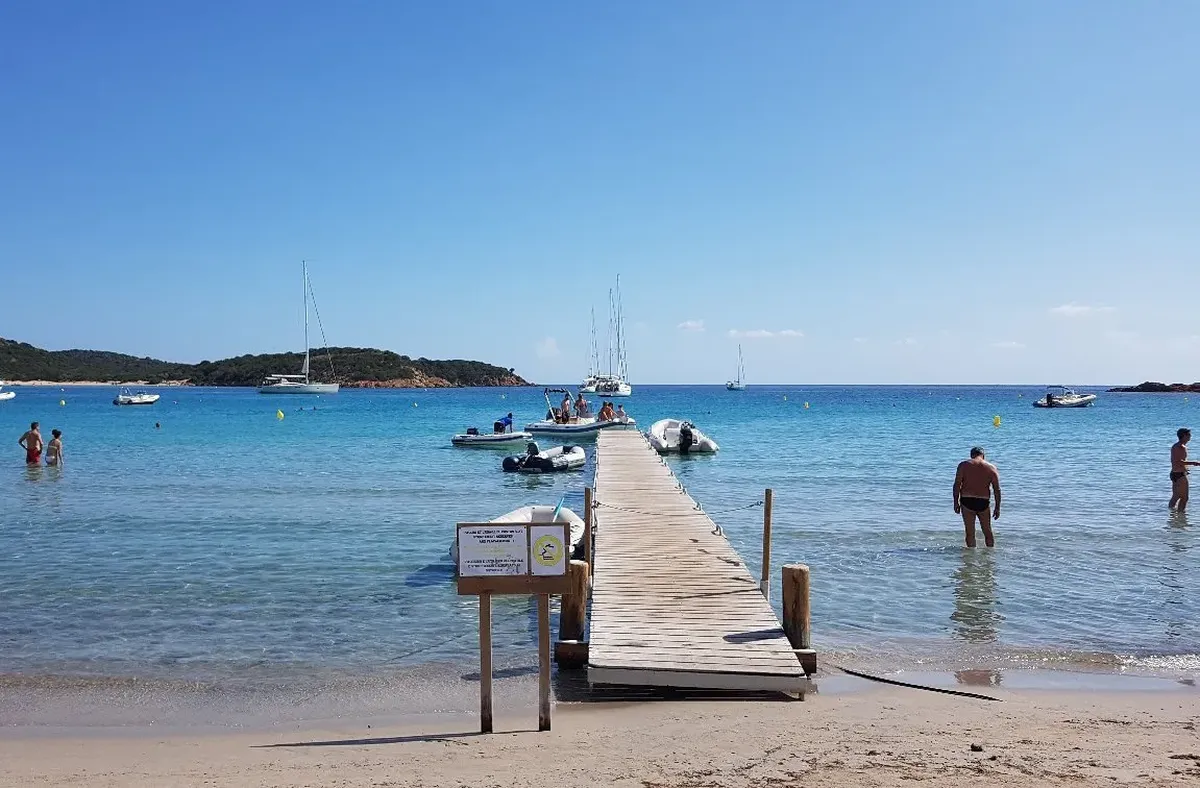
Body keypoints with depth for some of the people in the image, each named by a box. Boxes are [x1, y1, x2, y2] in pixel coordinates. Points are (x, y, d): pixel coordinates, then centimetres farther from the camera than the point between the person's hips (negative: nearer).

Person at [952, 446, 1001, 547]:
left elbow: (957, 485, -5)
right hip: (983, 502, 2)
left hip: (967, 501, -2)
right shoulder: (991, 468, 6)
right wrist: (997, 508, 10)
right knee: (987, 532, 16)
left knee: (970, 533, 4)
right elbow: (997, 489, 4)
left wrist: (956, 502, 1)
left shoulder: (963, 465, 1)